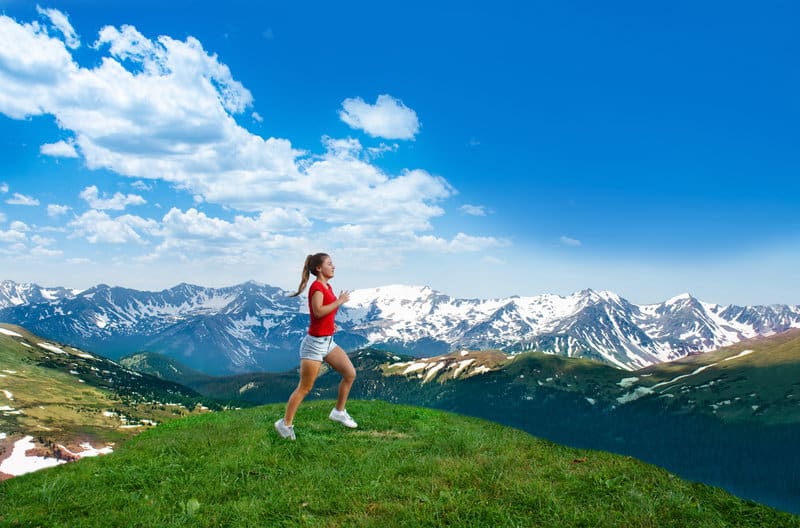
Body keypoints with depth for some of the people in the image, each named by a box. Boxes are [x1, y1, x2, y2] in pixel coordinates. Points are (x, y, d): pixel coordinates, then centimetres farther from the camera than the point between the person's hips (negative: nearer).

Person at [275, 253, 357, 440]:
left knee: (350, 373, 7)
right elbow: (318, 311, -31)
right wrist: (339, 301, -21)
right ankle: (285, 423, 11)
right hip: (315, 342, -9)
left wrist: (330, 323, 11)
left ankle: (339, 411, 20)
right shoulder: (317, 286, -16)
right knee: (305, 388, -1)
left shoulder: (327, 287, 11)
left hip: (328, 341, 9)